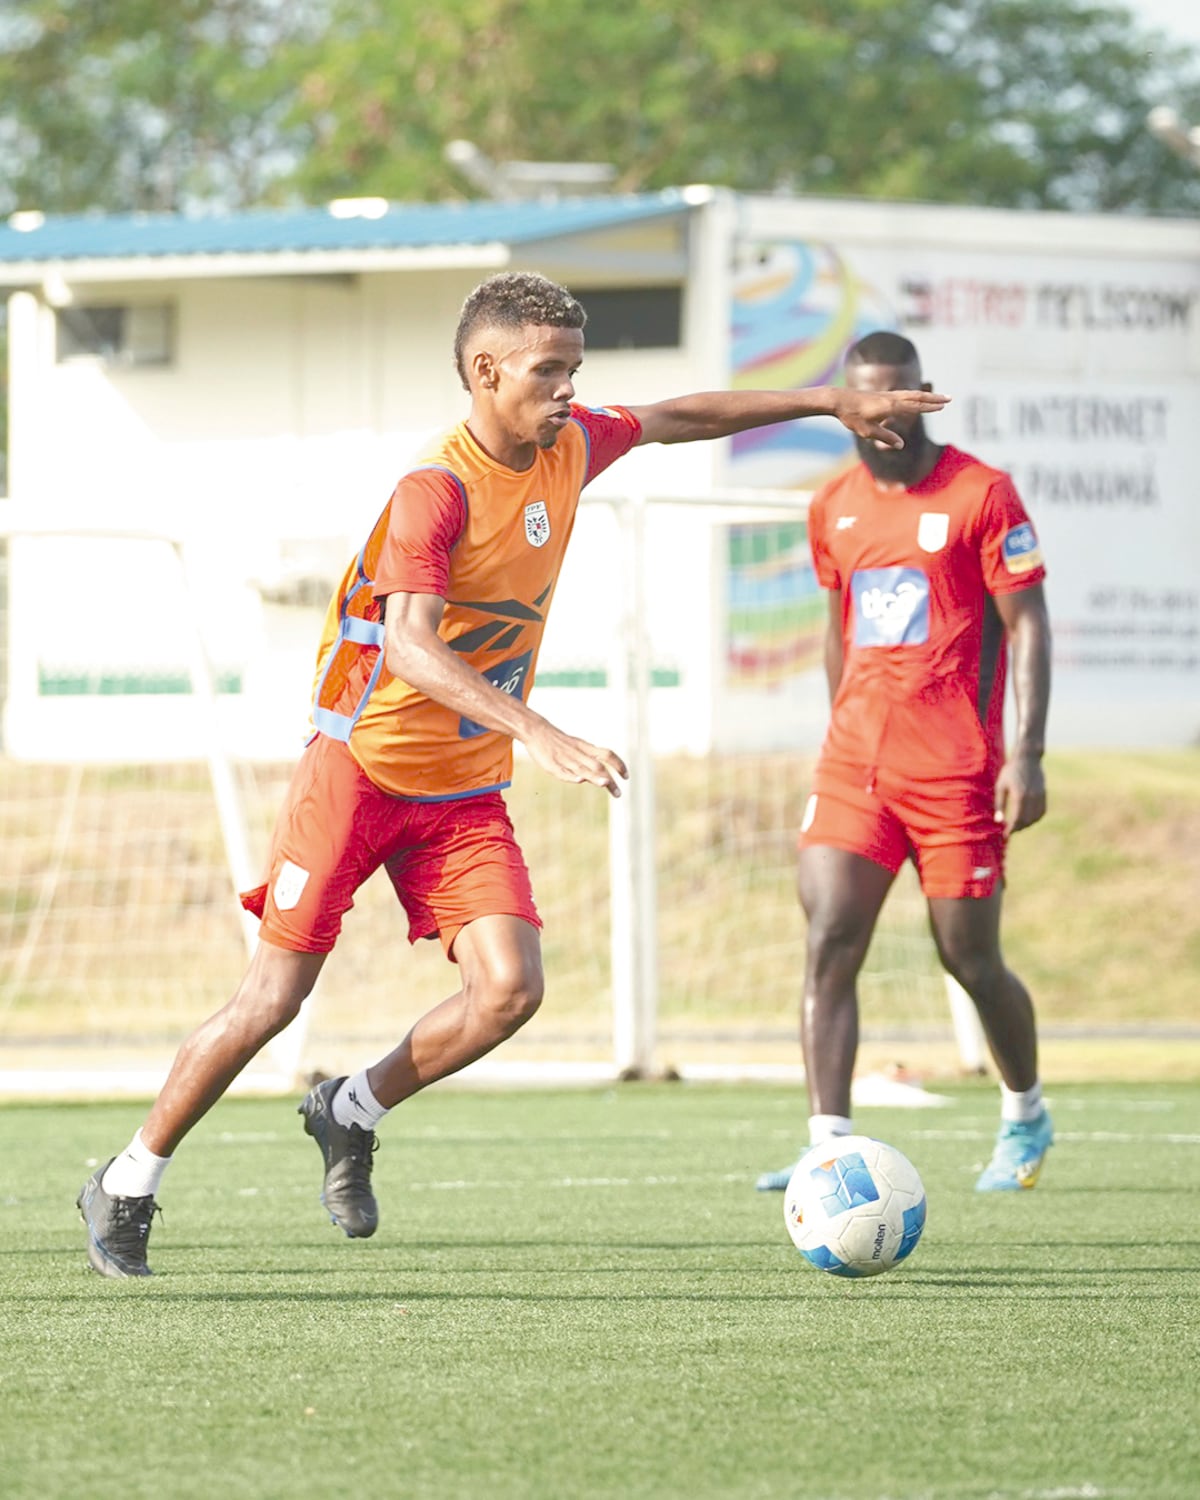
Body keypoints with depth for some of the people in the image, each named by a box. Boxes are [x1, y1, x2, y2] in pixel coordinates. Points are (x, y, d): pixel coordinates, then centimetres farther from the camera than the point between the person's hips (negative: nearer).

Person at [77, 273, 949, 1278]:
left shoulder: (569, 450, 1)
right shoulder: (435, 489, -22)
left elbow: (678, 419, 21)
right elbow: (409, 647, -34)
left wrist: (828, 401, 22)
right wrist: (539, 733, -44)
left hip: (467, 796, 6)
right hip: (363, 768, -6)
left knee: (510, 988, -14)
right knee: (274, 998, -6)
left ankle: (352, 1116, 11)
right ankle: (126, 1188, 10)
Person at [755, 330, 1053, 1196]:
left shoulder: (980, 494, -5)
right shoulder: (834, 510, 12)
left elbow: (1027, 623, -7)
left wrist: (1028, 754, -14)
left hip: (954, 767, -4)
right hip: (855, 764, 4)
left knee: (970, 958, 3)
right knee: (829, 945, -10)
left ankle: (1027, 1116, 28)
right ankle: (831, 1145, -13)